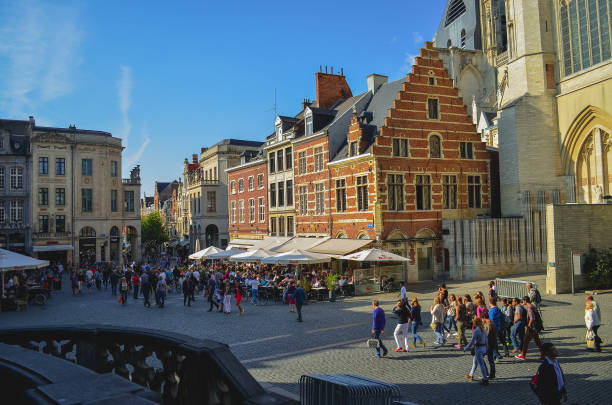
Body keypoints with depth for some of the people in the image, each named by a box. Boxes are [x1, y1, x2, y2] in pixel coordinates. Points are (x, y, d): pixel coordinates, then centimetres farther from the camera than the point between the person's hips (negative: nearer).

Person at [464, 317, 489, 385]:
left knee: (481, 364, -1)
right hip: (484, 347, 9)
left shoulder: (476, 331, -19)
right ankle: (471, 375, 37)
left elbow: (472, 342, -19)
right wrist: (486, 349, 21)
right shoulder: (483, 330, 6)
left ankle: (485, 380, 4)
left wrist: (465, 348, -8)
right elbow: (486, 340, 12)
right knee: (475, 361, 23)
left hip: (478, 348, -9)